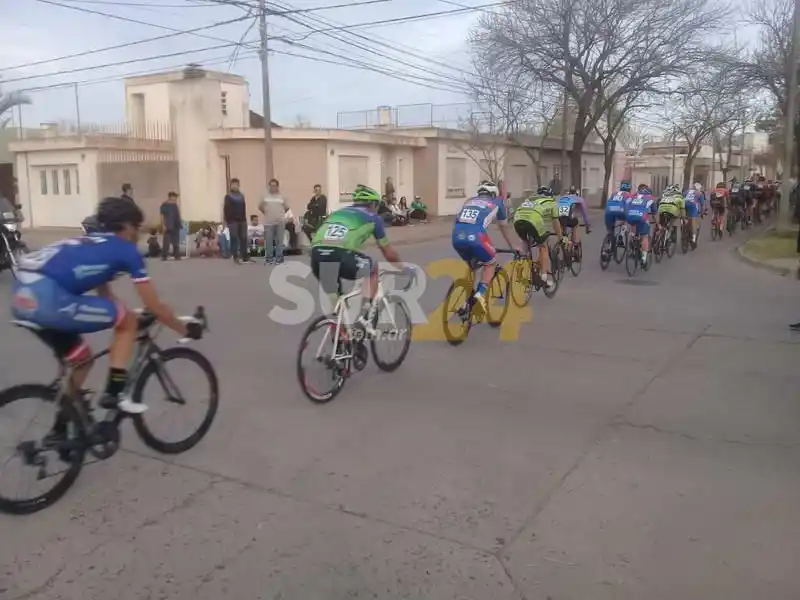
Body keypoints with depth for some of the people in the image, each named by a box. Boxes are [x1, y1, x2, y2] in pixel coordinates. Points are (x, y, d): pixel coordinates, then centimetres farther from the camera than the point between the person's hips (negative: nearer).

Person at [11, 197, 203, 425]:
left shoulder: (92, 244, 29)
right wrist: (185, 329, 21)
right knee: (128, 322, 6)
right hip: (48, 297, -9)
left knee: (80, 360, 25)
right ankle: (114, 394, 8)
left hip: (23, 295, 9)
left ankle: (59, 432, 36)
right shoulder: (127, 250, 5)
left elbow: (105, 297, 38)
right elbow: (155, 307, 8)